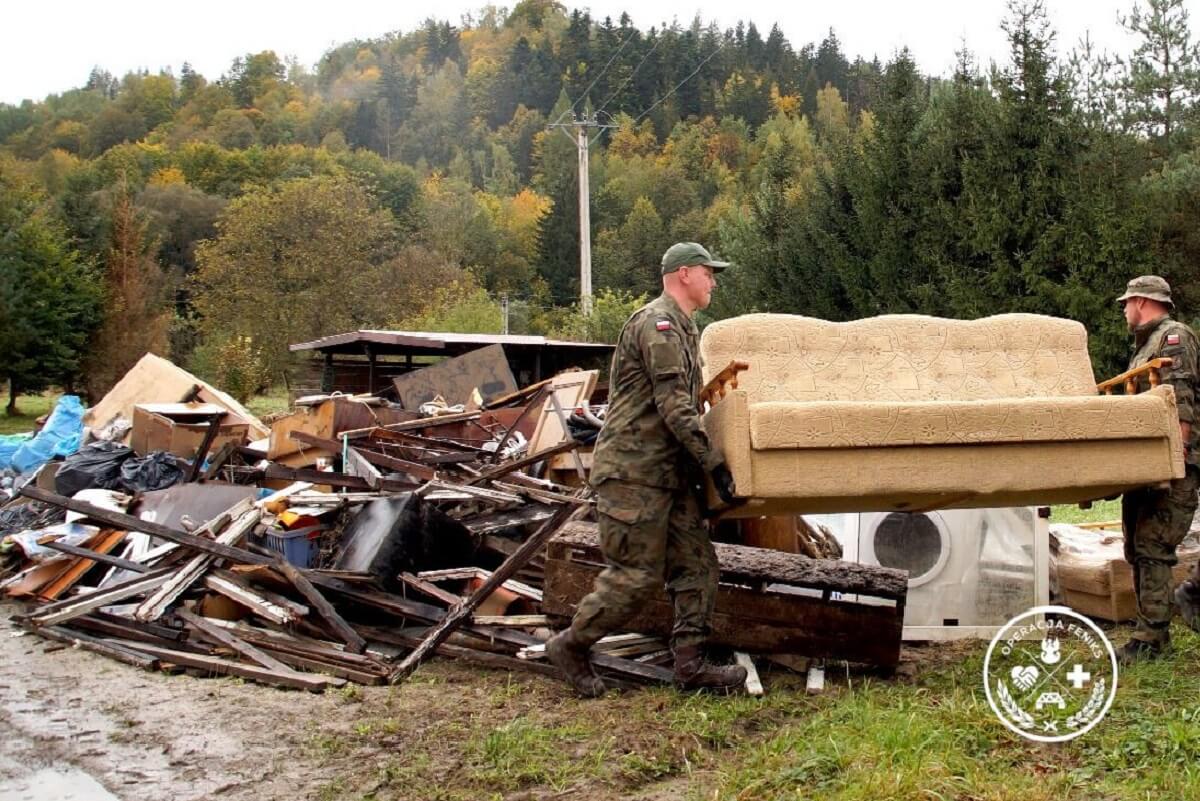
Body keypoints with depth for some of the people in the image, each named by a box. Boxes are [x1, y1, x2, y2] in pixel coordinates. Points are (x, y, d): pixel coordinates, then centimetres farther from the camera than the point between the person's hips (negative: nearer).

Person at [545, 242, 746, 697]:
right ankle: (570, 646, 10)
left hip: (669, 470, 10)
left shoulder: (682, 328, 19)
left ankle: (690, 664, 9)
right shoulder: (657, 324, -14)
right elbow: (674, 407, -21)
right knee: (637, 575, -6)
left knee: (696, 564, 5)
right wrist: (714, 464, -19)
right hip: (632, 470, -10)